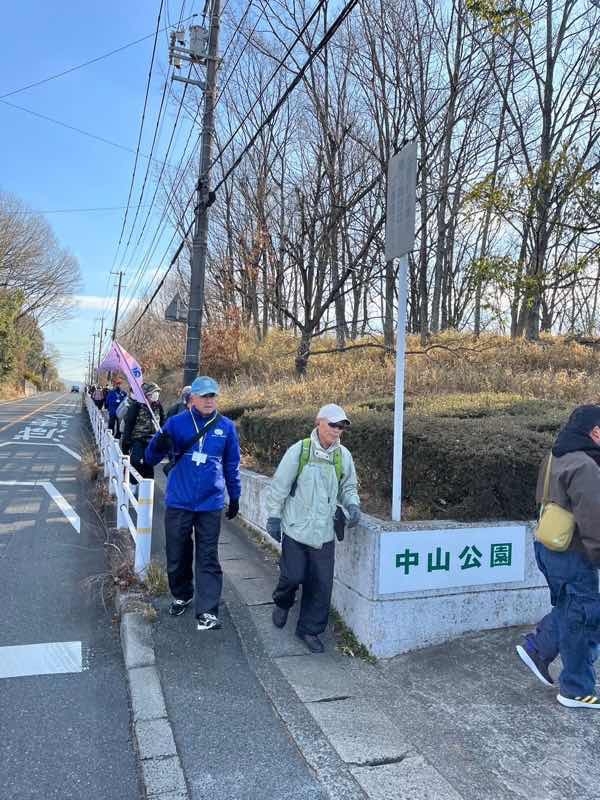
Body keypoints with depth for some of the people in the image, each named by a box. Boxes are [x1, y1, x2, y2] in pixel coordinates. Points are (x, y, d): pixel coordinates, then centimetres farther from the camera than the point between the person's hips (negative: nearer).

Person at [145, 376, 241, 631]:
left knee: (208, 558, 2)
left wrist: (235, 497, 15)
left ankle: (207, 611, 8)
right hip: (178, 502, 1)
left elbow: (231, 466, 11)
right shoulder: (176, 423, -2)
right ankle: (181, 595, 36)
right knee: (177, 555, 14)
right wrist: (159, 445, -24)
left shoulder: (226, 427, 1)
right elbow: (151, 458, -2)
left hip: (210, 504, 0)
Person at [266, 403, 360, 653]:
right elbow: (279, 486, -4)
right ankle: (282, 603, 37)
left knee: (322, 583, 6)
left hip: (324, 532, 4)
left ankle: (310, 629, 25)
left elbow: (348, 486, 16)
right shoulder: (299, 450, -10)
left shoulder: (343, 456, 2)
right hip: (296, 528, -3)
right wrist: (274, 518, -1)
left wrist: (352, 504, -4)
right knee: (293, 575, 2)